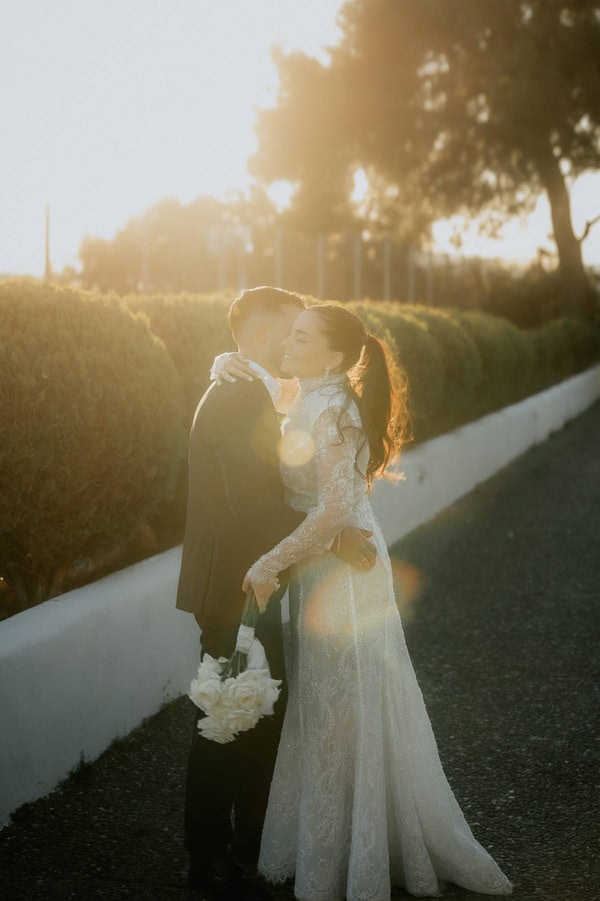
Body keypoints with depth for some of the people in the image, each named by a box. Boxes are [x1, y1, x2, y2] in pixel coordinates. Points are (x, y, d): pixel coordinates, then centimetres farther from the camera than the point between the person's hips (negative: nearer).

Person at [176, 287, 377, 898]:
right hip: (232, 589, -10)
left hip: (255, 585, 10)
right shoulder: (237, 396, -20)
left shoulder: (255, 393, 14)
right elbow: (251, 504, -27)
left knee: (267, 714, 19)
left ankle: (252, 835, 34)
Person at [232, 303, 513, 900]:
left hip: (342, 574, -9)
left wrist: (269, 564, -24)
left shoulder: (327, 409, -20)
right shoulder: (312, 403, 9)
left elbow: (335, 508, -28)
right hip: (322, 570, 9)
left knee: (341, 714, 2)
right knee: (327, 712, 17)